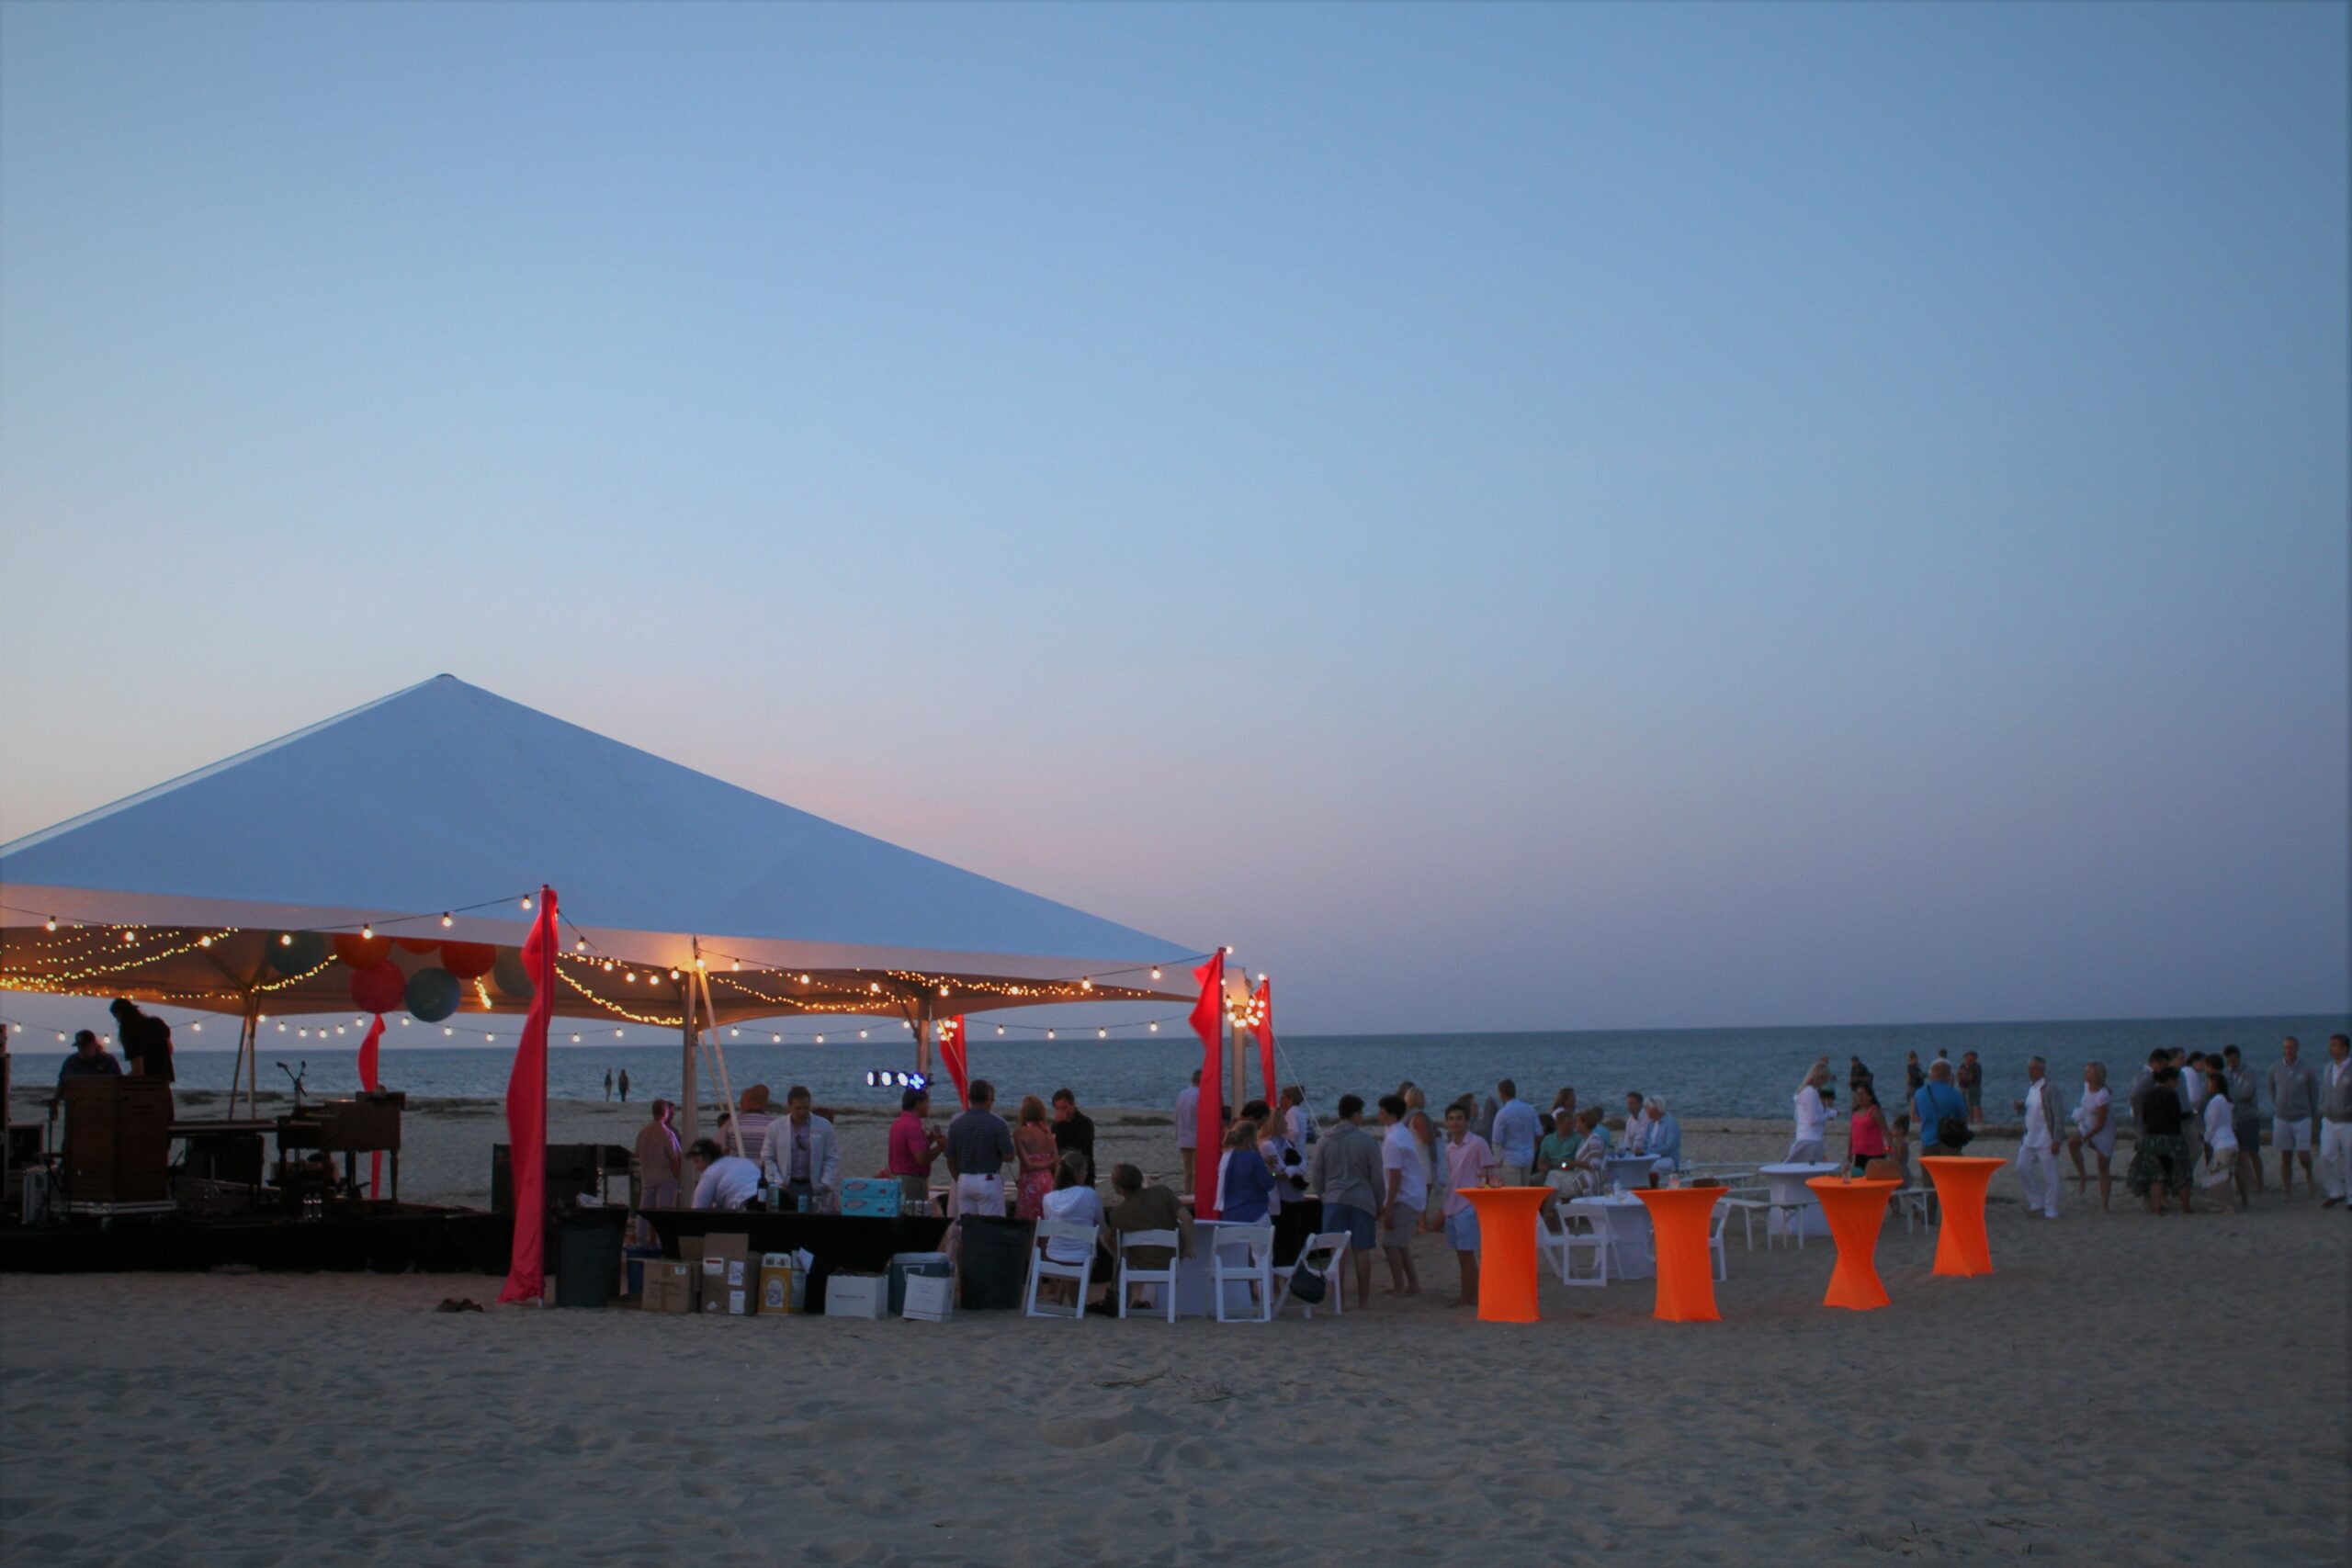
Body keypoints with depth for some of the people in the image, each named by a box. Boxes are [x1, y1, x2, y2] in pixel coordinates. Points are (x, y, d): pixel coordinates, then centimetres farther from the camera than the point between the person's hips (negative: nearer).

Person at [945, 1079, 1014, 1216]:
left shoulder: (956, 1124, 1)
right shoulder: (997, 1123, -10)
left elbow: (950, 1159, 6)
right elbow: (1008, 1156, -10)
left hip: (964, 1181, 4)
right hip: (989, 1181, -4)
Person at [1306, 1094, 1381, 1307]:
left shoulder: (1324, 1141, 3)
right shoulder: (1367, 1141, -4)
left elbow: (1315, 1177, 6)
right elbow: (1376, 1177, 0)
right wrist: (1378, 1205, 11)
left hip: (1333, 1200, 2)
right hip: (1362, 1201, -2)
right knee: (1362, 1251, 4)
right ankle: (1364, 1299, 7)